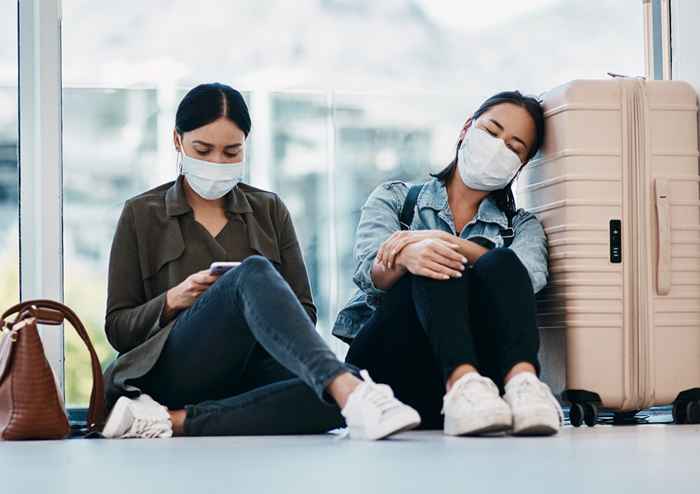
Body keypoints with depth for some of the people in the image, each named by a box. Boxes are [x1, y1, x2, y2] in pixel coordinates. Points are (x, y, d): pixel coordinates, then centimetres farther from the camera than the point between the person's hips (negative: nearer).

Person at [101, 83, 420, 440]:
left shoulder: (269, 210, 19)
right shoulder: (141, 215, 12)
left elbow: (304, 313, 16)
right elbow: (118, 328, 10)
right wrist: (172, 301, -9)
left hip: (254, 372, 3)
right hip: (176, 371, -3)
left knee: (328, 397, -35)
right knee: (254, 273, -34)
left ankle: (175, 421, -37)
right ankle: (349, 389, -56)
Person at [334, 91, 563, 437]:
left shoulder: (521, 226, 22)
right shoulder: (395, 198, 19)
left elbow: (529, 276, -4)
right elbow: (371, 271, -4)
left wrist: (449, 243, -17)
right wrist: (407, 257, -28)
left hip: (479, 362, 1)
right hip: (384, 361, -1)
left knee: (500, 265, -25)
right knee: (436, 266, -27)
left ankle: (523, 384, -52)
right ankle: (464, 384, -52)